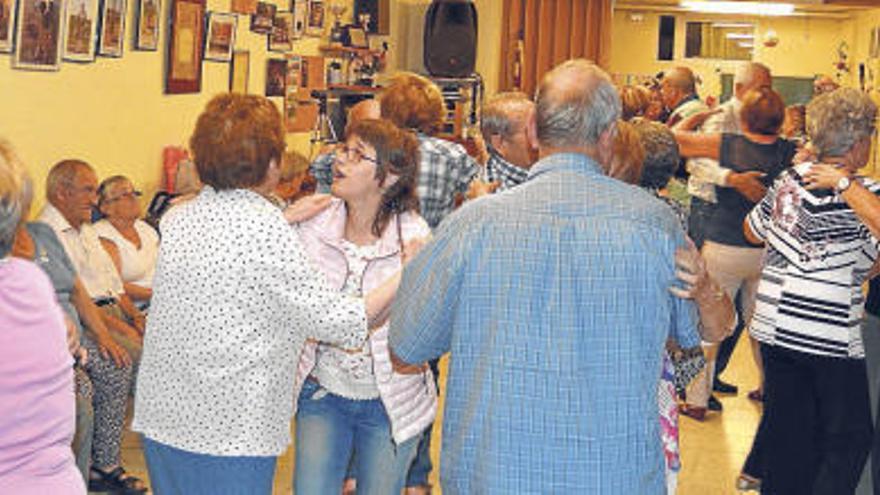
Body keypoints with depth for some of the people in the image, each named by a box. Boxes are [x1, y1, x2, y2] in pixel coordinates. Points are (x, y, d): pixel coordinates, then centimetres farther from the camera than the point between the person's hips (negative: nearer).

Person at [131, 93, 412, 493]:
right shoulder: (266, 228, -18)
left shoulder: (177, 219, 3)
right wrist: (403, 278, -3)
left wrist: (287, 218, 26)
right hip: (230, 429, -8)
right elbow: (333, 321, -14)